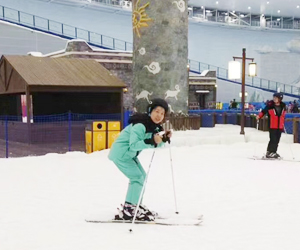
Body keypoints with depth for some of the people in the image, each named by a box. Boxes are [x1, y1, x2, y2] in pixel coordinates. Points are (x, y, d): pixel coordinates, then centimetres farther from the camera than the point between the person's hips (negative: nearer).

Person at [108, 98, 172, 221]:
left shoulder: (154, 126, 3)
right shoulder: (140, 125, -26)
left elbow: (155, 145, 6)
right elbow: (133, 145, -33)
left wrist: (163, 139, -11)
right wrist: (151, 141, -42)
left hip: (129, 154, 10)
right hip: (121, 153, -10)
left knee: (142, 176, 15)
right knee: (137, 177, -14)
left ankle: (135, 205, 28)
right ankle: (128, 210, -13)